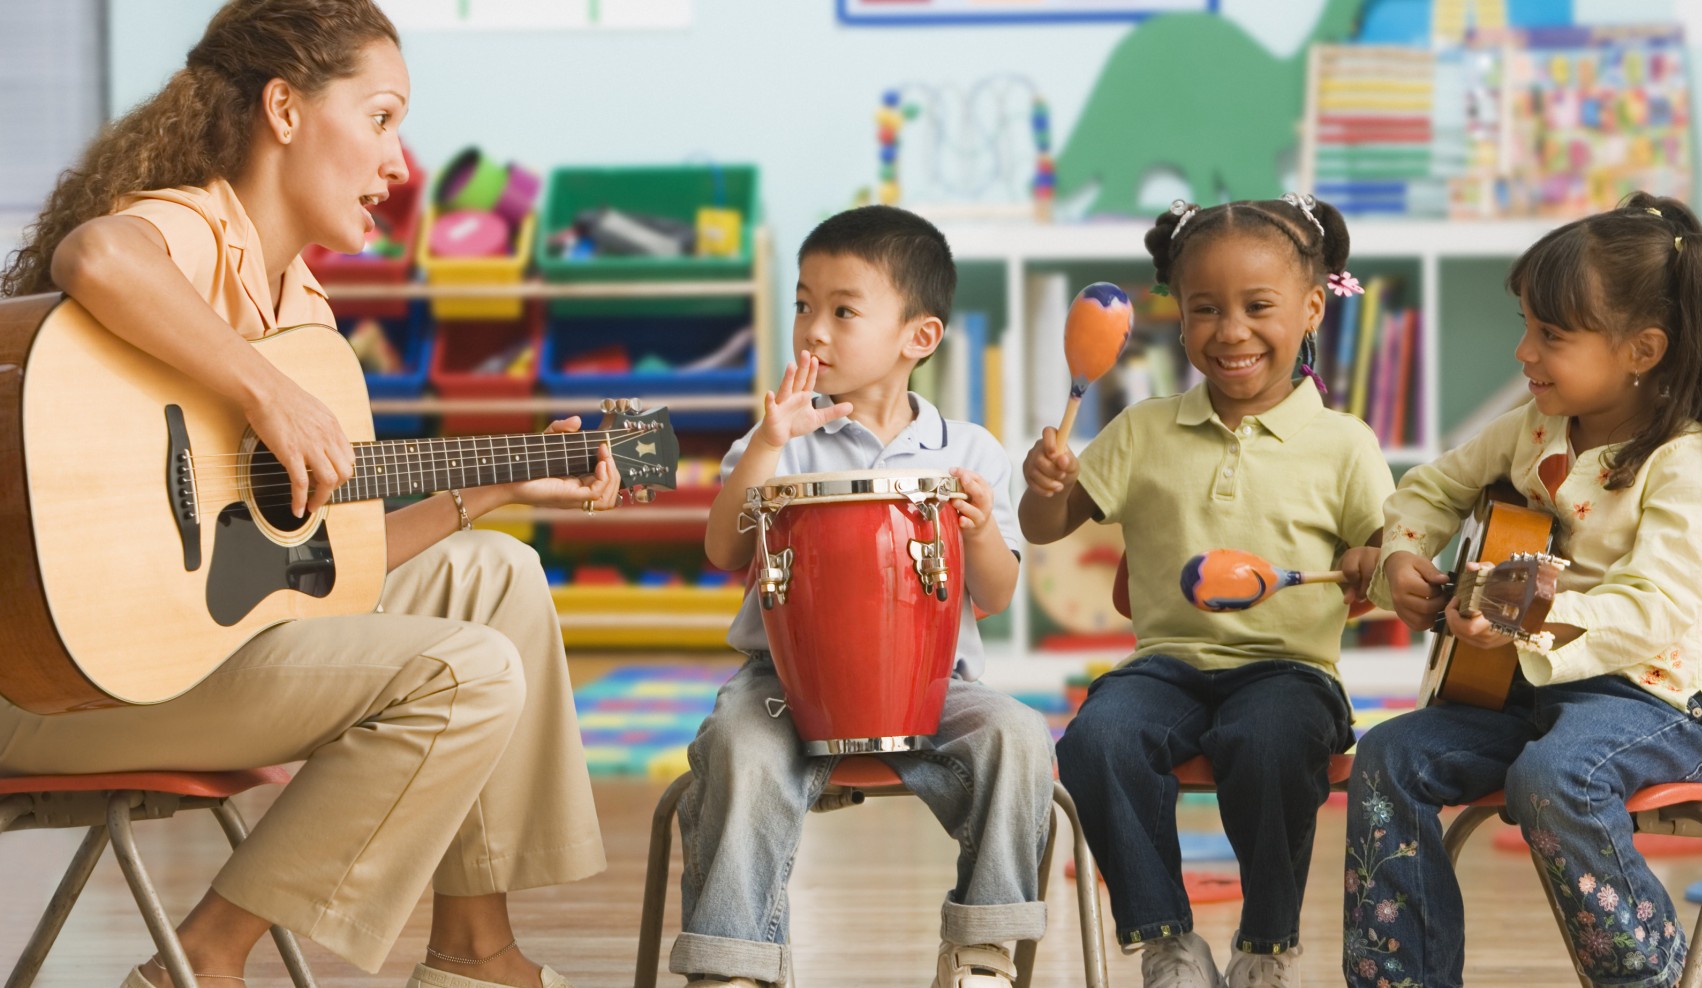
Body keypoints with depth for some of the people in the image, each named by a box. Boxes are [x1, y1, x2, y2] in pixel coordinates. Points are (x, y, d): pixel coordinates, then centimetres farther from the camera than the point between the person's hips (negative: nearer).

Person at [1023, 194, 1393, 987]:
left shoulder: (1340, 445, 4)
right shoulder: (1145, 433, 10)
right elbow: (1047, 528, 9)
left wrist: (1374, 566, -19)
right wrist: (1047, 484, -13)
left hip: (1288, 664, -2)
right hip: (1170, 658, 2)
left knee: (1264, 746, -35)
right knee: (1096, 741, -29)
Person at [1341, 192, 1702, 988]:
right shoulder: (1534, 429, 7)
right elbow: (1435, 487, 22)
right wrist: (1403, 559, 1)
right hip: (1529, 684, 8)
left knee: (1552, 778, -36)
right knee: (1387, 759, -10)